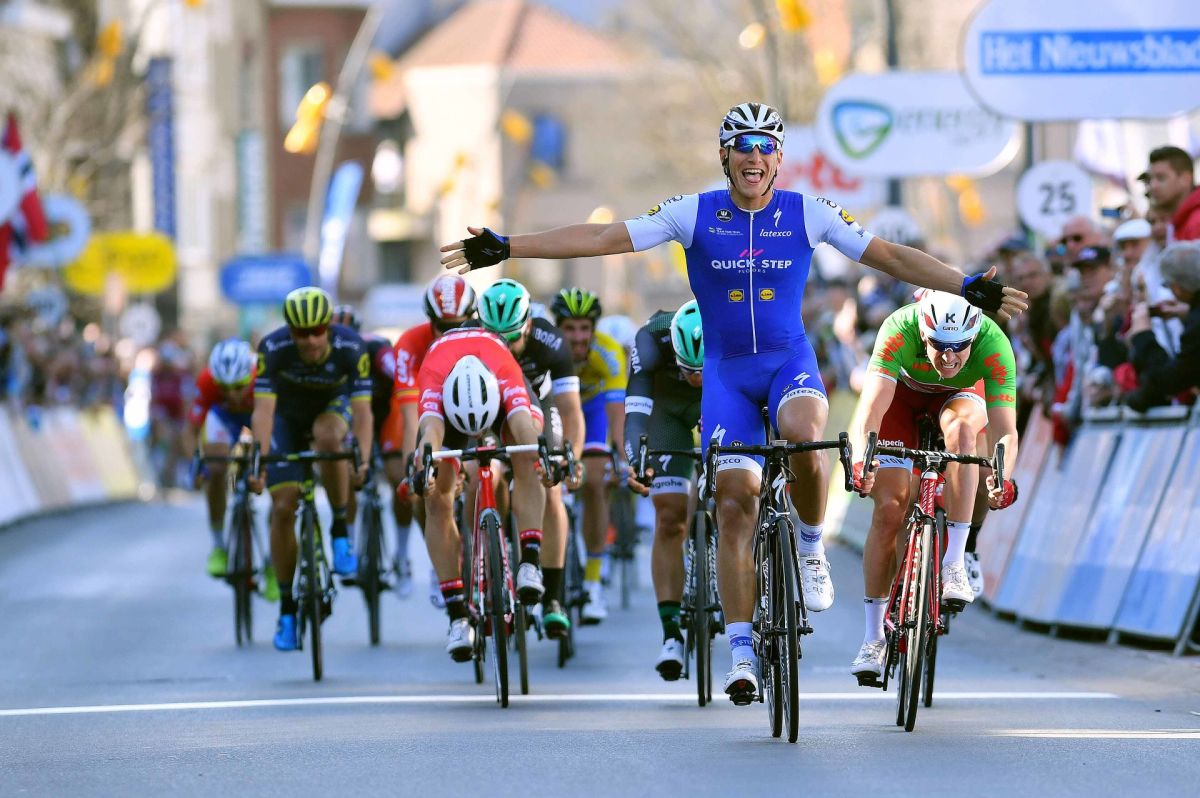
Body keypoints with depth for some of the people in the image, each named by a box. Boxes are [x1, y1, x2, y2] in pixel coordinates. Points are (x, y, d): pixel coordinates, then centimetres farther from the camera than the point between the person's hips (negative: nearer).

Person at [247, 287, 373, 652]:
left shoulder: (350, 348, -30)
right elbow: (263, 409, -35)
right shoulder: (273, 349, -30)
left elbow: (362, 410, -34)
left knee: (329, 437, -38)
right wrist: (259, 463, -47)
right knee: (283, 509, -9)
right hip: (288, 416, 1)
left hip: (332, 407, -1)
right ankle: (287, 608, 3)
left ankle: (341, 531, -19)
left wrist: (362, 458, -49)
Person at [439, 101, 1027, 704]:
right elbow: (602, 238, -7)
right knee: (734, 501, -8)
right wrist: (504, 248, -13)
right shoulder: (694, 214, -4)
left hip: (790, 361, -1)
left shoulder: (808, 214, -3)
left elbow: (891, 257, -1)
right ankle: (742, 656, -1)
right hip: (726, 371, 1)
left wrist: (970, 287, -10)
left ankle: (811, 547, -8)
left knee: (802, 433, -35)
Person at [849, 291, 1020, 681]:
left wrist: (1002, 478, -59)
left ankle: (954, 564, -29)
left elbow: (1005, 430, -40)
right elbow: (872, 406, -45)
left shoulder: (994, 344, -36)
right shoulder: (899, 329, -38)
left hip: (959, 397, 0)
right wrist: (860, 458, -63)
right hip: (903, 392, 0)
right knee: (889, 507, -13)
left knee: (962, 427, -36)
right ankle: (874, 638, 0)